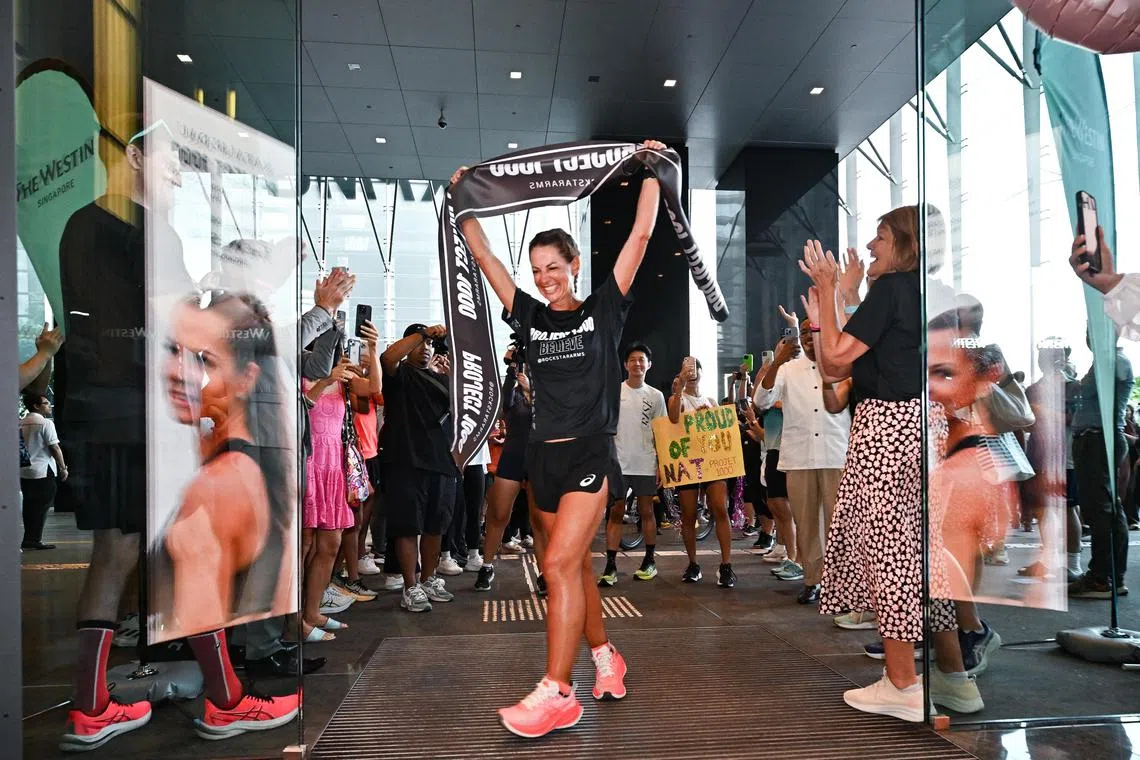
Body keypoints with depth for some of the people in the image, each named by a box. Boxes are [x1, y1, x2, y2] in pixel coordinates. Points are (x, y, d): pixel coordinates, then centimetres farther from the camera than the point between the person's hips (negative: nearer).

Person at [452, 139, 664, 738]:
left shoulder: (603, 309, 1)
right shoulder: (530, 317, 9)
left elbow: (640, 237, 0)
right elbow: (482, 254, 13)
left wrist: (651, 172, 3)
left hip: (591, 452, -5)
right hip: (544, 456, 5)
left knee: (559, 565, -14)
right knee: (575, 566, 13)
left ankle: (556, 694, -9)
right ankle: (605, 657, 31)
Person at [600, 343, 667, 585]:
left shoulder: (655, 396, 5)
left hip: (646, 464, 1)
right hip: (618, 462, -1)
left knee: (646, 511, 9)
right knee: (616, 513, 1)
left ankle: (649, 561, 21)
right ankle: (610, 566, 2)